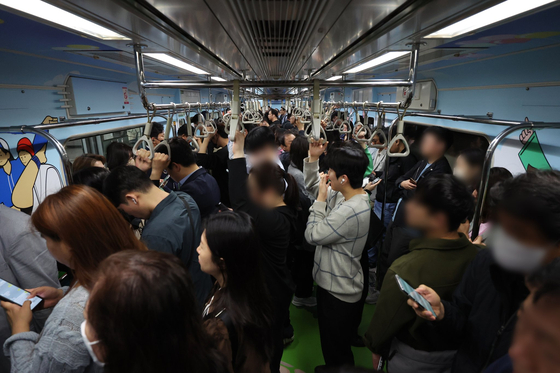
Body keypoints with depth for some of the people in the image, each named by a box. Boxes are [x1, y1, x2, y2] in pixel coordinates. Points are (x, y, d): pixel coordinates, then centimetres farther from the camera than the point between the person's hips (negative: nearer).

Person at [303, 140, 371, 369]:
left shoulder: (350, 210, -33)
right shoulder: (344, 194, -4)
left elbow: (312, 235, -25)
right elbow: (312, 185, 9)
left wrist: (321, 200, -19)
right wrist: (312, 159, -4)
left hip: (339, 290, -9)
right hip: (333, 282, 9)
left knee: (337, 352, 15)